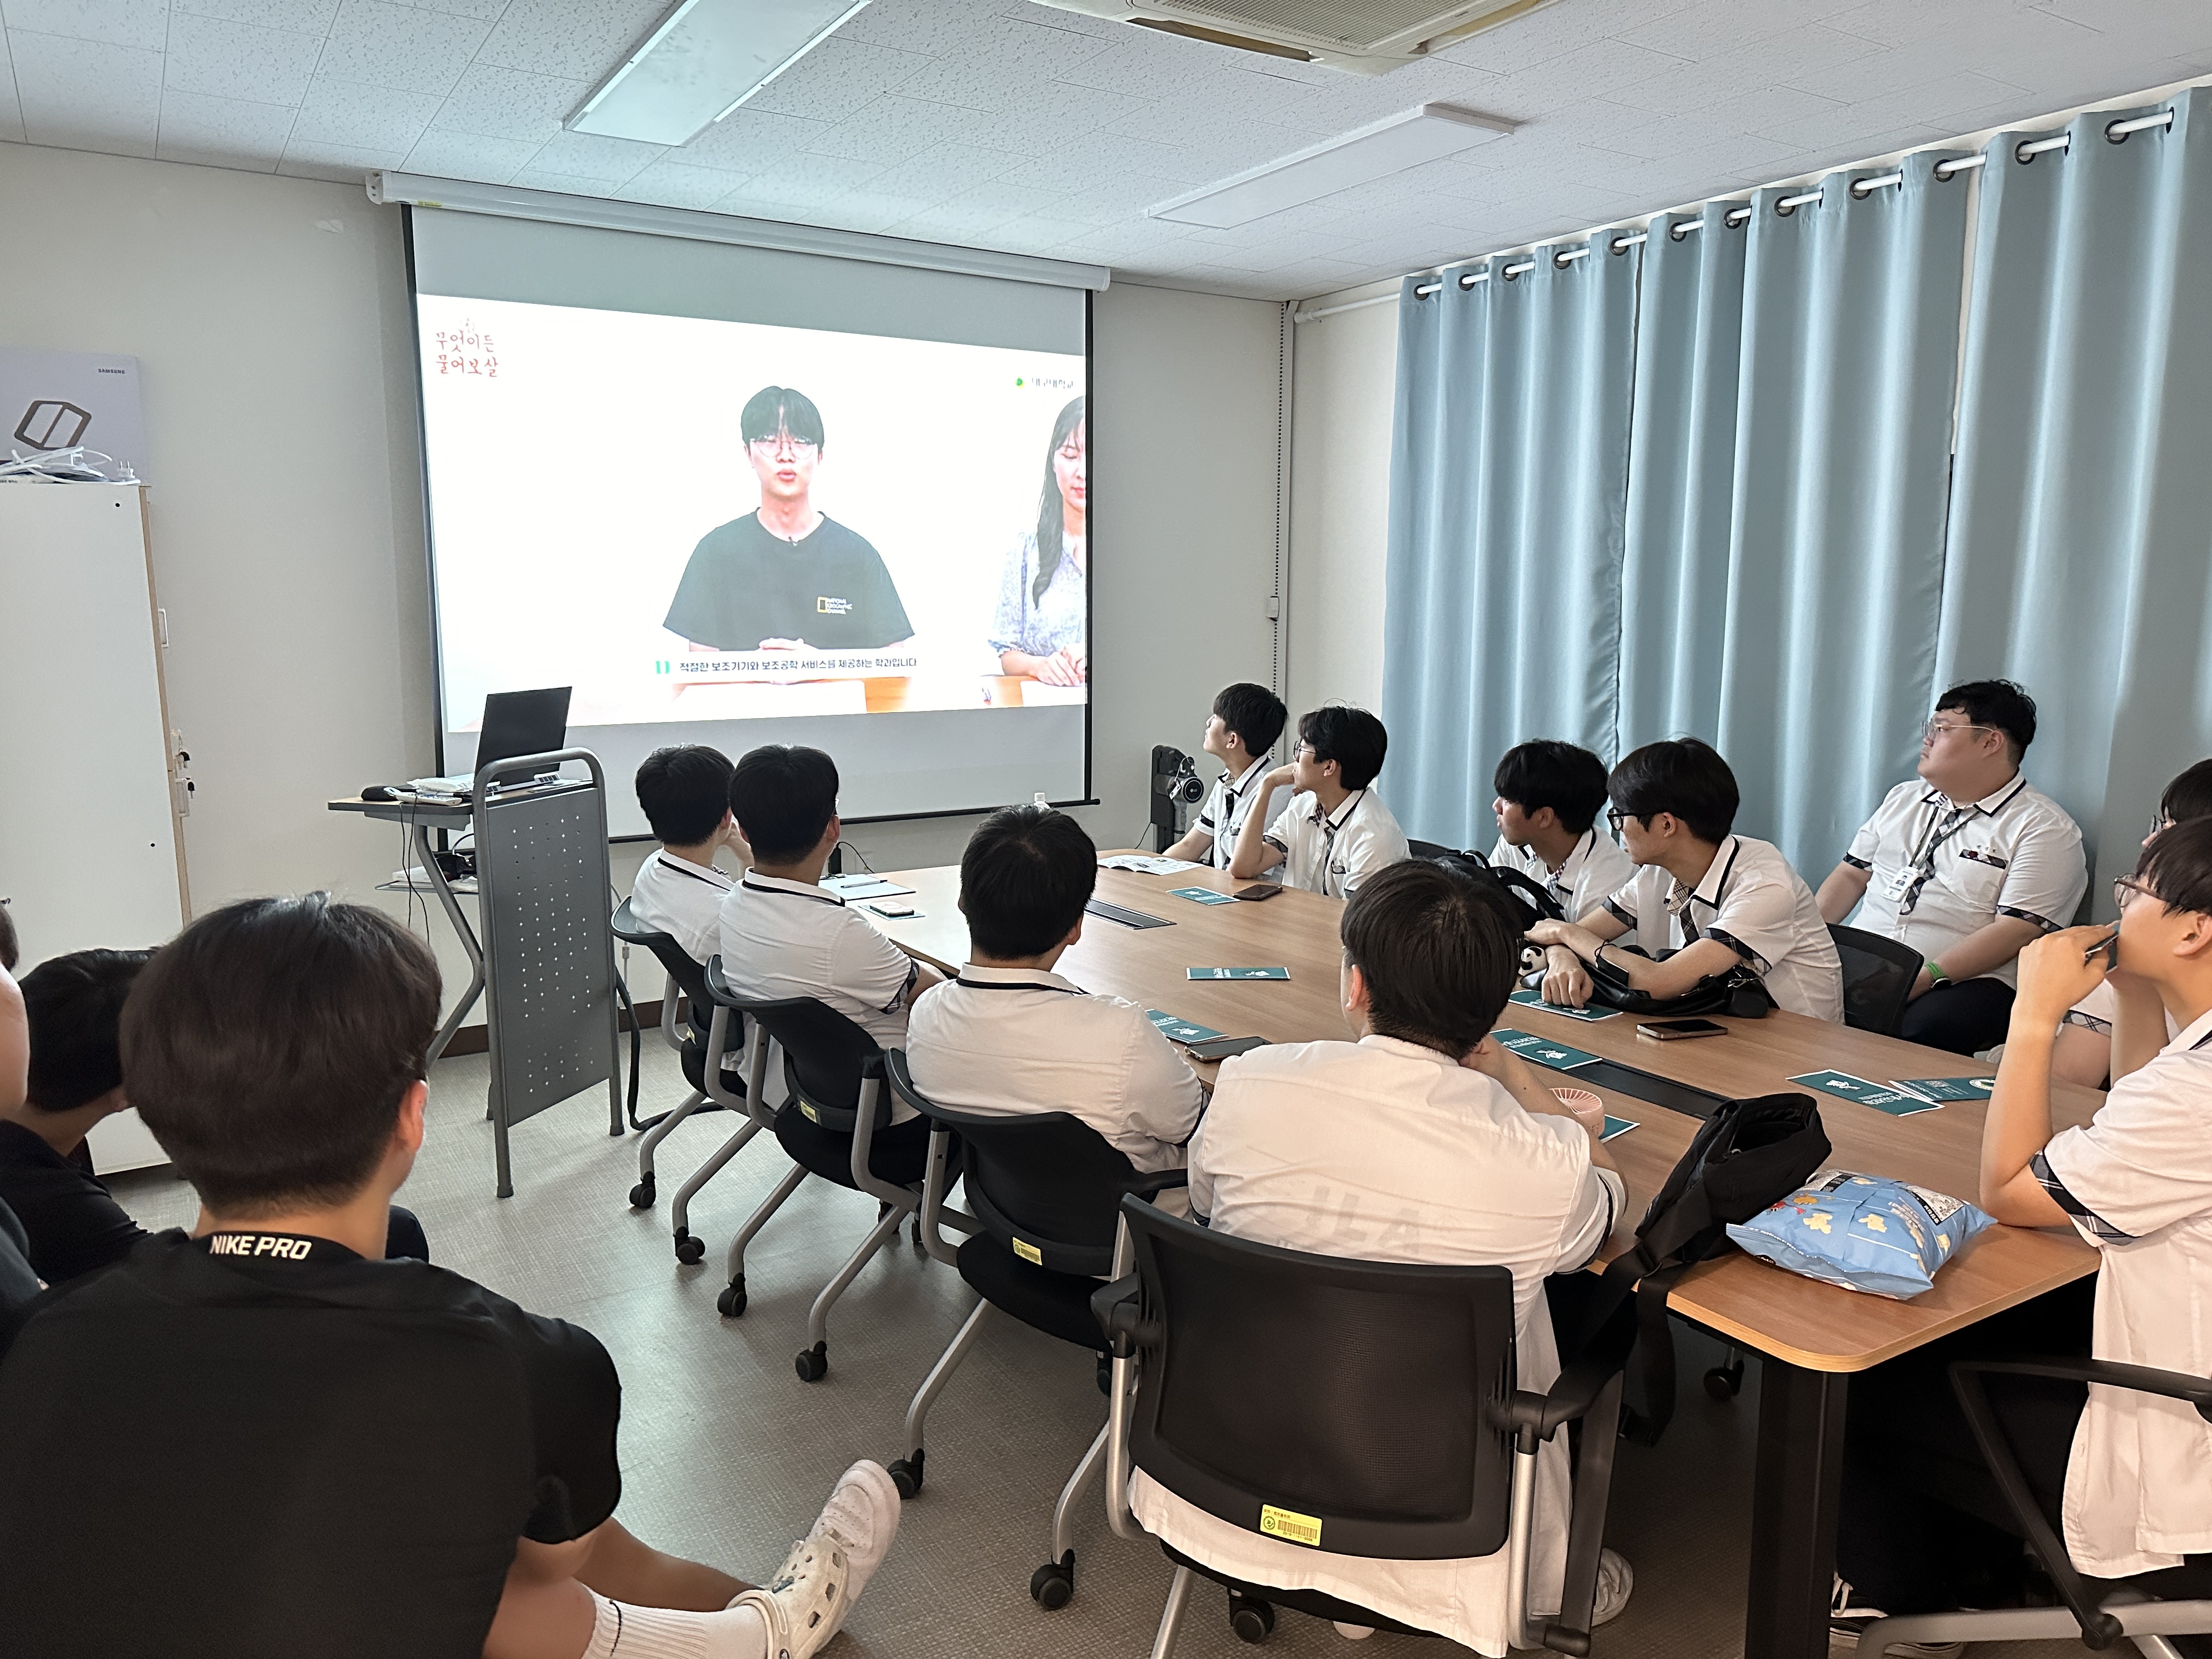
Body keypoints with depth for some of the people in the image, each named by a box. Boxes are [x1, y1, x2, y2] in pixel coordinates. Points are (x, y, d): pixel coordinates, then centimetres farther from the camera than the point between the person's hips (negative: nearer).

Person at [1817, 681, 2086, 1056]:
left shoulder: (2045, 829, 0)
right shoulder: (1905, 798, 22)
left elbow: (2017, 930, -11)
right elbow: (1851, 875, 20)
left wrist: (1927, 976, -21)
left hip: (1963, 982, -5)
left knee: (1918, 1034, -39)